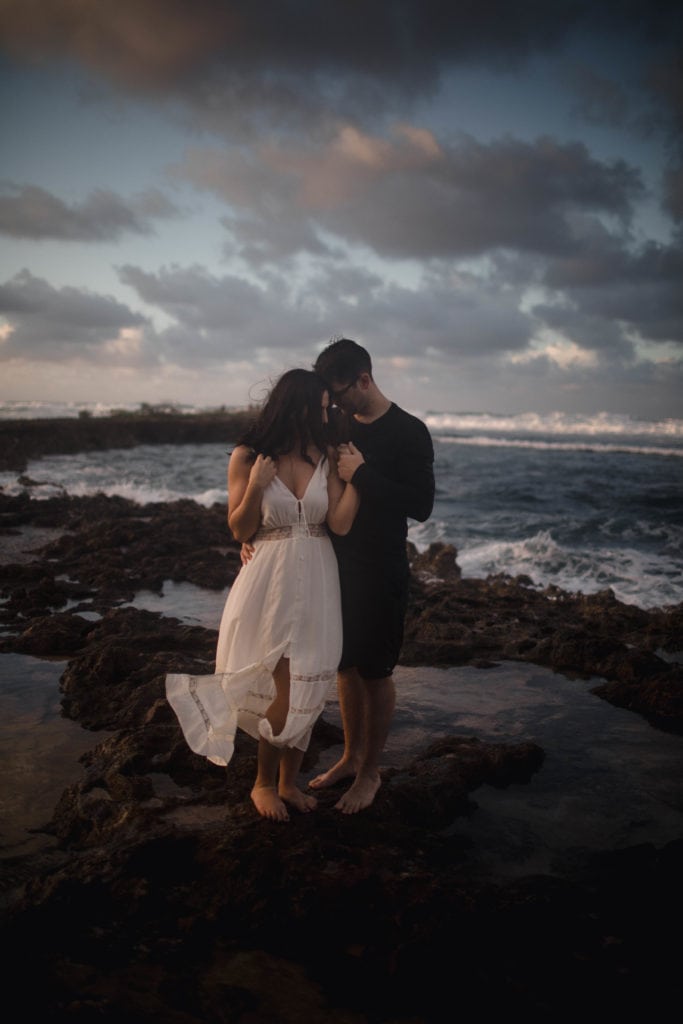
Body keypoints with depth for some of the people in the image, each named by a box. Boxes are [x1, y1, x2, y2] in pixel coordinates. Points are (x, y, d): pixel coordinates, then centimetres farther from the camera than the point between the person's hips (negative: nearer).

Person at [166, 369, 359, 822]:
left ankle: (289, 781, 30)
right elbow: (240, 530, -2)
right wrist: (255, 487, -18)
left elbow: (340, 523, -5)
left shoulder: (326, 456, 1)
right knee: (286, 693, -2)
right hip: (272, 582, -3)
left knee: (307, 692, 10)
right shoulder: (248, 457, -6)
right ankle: (264, 783, 23)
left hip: (317, 582, 4)